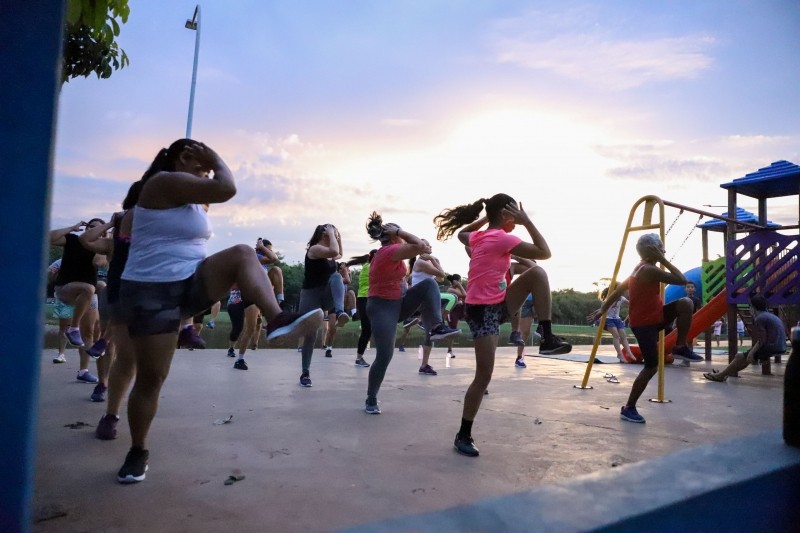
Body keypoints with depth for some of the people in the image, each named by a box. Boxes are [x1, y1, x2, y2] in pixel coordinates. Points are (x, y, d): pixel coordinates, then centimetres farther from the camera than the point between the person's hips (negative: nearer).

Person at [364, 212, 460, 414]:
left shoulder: (389, 252, 11)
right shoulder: (390, 251, -19)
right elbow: (420, 245, -27)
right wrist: (399, 231, -19)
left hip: (398, 302, 10)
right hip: (382, 307, -9)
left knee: (428, 284, -9)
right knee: (384, 355, -9)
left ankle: (436, 328, -16)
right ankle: (371, 399, 9)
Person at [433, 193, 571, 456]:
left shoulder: (477, 236, 9)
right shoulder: (502, 238, -16)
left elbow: (461, 233, 35)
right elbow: (545, 252, -12)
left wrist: (485, 217, 29)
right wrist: (527, 222, -11)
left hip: (498, 305, 9)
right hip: (483, 311, -9)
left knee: (537, 273, -4)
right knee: (484, 376, -4)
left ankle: (548, 339, -2)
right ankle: (463, 435, 10)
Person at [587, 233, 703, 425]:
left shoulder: (641, 269, 12)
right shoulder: (649, 270, -20)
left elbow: (619, 289, 15)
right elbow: (682, 280, -20)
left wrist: (603, 310, 19)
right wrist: (664, 261, -15)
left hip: (654, 317, 9)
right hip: (644, 324, -9)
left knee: (686, 304, -7)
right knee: (651, 367, -5)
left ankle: (680, 348, 4)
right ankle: (628, 408, 5)